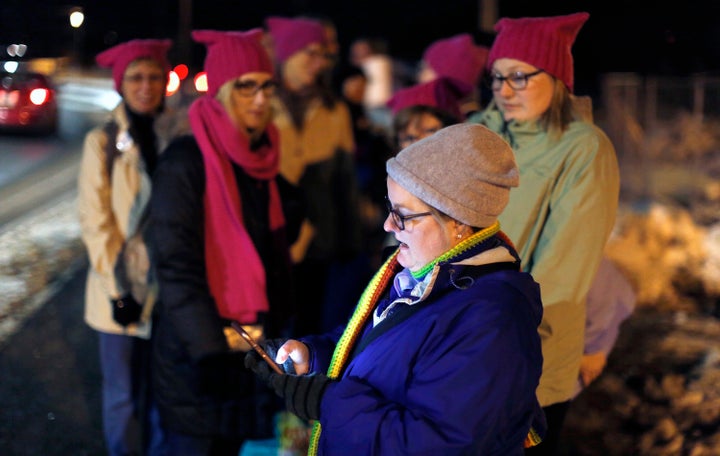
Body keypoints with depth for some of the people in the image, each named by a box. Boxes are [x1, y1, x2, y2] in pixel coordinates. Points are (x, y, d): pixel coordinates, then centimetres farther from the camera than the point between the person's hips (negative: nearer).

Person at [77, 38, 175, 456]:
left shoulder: (175, 139, 2)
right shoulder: (103, 141, -6)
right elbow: (94, 221, -7)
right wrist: (117, 291, -11)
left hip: (166, 288, 3)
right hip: (122, 288, -2)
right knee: (124, 395, 7)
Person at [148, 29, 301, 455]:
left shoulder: (262, 158, 7)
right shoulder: (187, 160, -15)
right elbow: (175, 262, -19)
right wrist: (212, 342, -22)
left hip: (252, 340, 6)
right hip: (197, 350, -6)